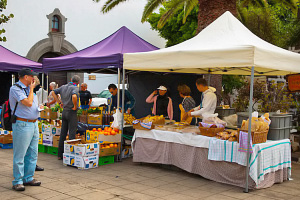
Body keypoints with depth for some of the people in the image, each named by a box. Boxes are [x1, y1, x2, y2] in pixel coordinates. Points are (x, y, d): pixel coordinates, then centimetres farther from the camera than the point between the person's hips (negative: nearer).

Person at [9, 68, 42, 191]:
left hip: (34, 124, 9)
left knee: (32, 154, 12)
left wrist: (40, 107, 6)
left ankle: (28, 178, 22)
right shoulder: (15, 89, -10)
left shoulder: (28, 89, 16)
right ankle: (17, 182, 4)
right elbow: (28, 103, -20)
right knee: (19, 155, -3)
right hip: (22, 124, -9)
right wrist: (31, 89, -7)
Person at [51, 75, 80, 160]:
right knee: (72, 134, -1)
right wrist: (75, 106, -19)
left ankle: (60, 154, 18)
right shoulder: (75, 88, -14)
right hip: (72, 112, -7)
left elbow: (53, 92, 14)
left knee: (63, 134, 12)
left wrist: (59, 102, 12)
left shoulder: (63, 87, 8)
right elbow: (74, 96, -33)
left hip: (64, 111, 7)